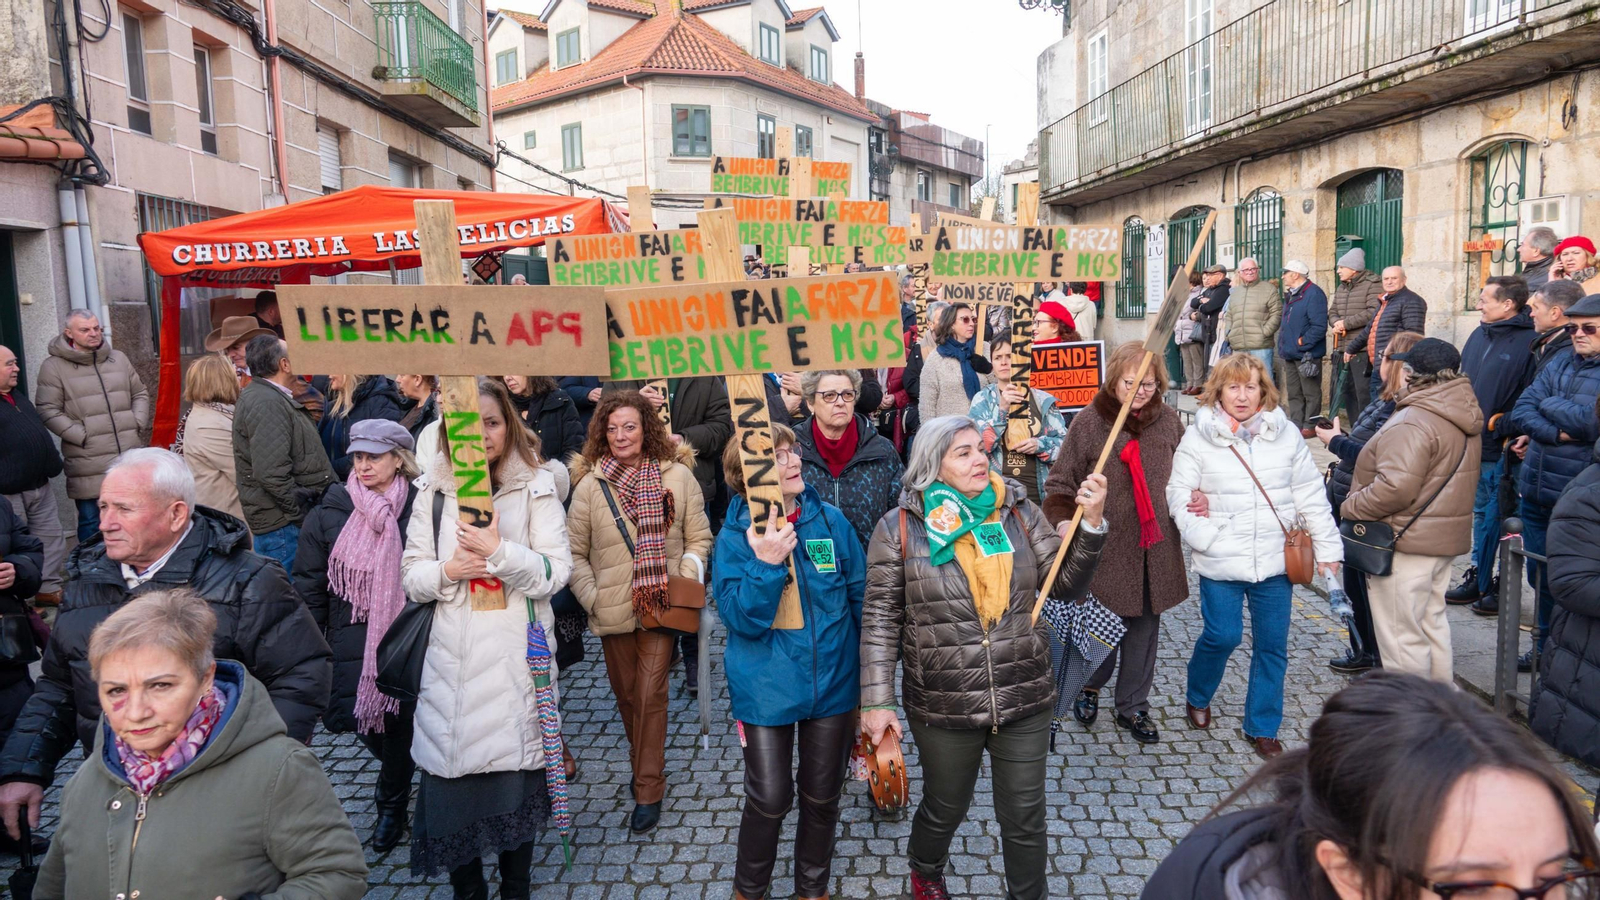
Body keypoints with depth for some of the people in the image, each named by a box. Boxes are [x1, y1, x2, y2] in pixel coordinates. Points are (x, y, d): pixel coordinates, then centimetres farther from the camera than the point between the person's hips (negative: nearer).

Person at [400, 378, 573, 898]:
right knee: (453, 771, 6)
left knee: (517, 769, 6)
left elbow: (556, 571, -6)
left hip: (517, 654, -2)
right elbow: (412, 576, 7)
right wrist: (446, 571, -13)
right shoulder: (432, 490, 6)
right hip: (451, 658, 2)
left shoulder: (537, 486, -1)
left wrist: (500, 552, -19)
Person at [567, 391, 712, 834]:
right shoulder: (589, 485, -2)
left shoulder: (678, 476, -3)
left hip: (662, 607, -2)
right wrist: (592, 597, -6)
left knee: (650, 693, -4)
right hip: (613, 610, 2)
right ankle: (644, 762, 40)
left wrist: (685, 585, -7)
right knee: (626, 693, 14)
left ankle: (649, 790, 9)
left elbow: (698, 538, 3)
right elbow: (574, 552, 3)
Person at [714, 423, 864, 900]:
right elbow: (740, 619, -17)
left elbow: (860, 595, 2)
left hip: (833, 681, 2)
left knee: (822, 796, 17)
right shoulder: (734, 538, -11)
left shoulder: (831, 520, -8)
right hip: (765, 689, -2)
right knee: (769, 799, 6)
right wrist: (765, 564, -30)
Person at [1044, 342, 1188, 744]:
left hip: (1156, 546, 4)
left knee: (1145, 626, 12)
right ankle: (1090, 686, 37)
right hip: (1106, 546, -3)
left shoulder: (1167, 420, 2)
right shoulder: (1088, 422, -9)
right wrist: (1063, 519, -22)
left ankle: (1133, 707, 30)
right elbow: (1060, 482, -6)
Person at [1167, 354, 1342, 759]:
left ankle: (1262, 728, 26)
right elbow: (1178, 495, -4)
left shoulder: (1285, 433, 3)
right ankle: (1198, 698, 31)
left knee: (1272, 645, 9)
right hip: (1221, 562, -3)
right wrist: (1206, 538, -15)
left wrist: (1328, 548, 5)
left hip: (1275, 560, 3)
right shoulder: (1198, 437, -4)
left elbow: (1311, 494, 6)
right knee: (1223, 636, 0)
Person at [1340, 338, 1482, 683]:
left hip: (1405, 543, -10)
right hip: (1444, 538, 10)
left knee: (1401, 634, 0)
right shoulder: (1462, 419, 9)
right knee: (1432, 622, 22)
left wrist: (1350, 507, -16)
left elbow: (1396, 487, -31)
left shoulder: (1412, 423, -23)